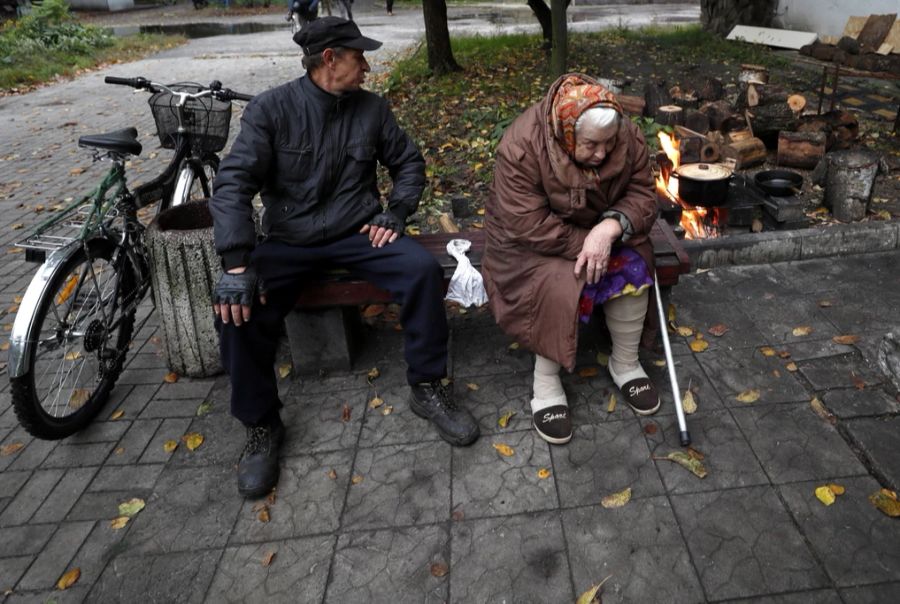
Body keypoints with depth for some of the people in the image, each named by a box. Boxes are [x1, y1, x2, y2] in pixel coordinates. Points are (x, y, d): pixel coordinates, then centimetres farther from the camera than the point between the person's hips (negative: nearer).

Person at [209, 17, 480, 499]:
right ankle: (261, 426, -4)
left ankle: (427, 388, -7)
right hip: (288, 242, -1)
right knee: (236, 306, -25)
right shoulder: (271, 109, -9)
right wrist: (237, 264, -29)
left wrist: (395, 212, -5)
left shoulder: (371, 108, 1)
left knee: (424, 269, -24)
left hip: (357, 234, 2)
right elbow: (233, 183, -17)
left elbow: (409, 163, 13)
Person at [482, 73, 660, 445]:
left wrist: (610, 228, -32)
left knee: (633, 271, -20)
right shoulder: (522, 148, -30)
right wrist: (584, 244, -30)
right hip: (531, 243, -4)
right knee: (559, 287, -31)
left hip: (603, 230, 5)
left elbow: (643, 196, -13)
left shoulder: (628, 140, -16)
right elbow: (530, 226, -31)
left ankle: (625, 364, 2)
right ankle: (545, 382, -12)